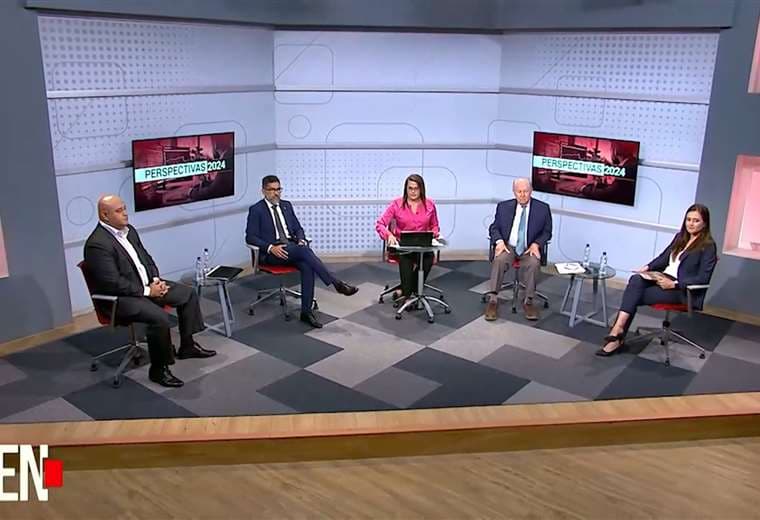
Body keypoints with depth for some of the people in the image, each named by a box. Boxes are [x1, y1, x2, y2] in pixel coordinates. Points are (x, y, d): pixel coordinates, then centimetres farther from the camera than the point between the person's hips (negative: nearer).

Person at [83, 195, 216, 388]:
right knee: (159, 317, -30)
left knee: (188, 294, 5)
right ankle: (158, 369, -11)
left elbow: (146, 258, 16)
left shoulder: (128, 230, 7)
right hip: (120, 298, -9)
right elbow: (113, 284, -24)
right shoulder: (97, 244, -21)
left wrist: (155, 280, -2)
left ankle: (187, 345, 17)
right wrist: (147, 291, -19)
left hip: (146, 285, 10)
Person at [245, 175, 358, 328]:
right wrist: (271, 247, -20)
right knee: (304, 250, -32)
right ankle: (337, 283, -31)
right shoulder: (256, 210, 1)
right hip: (272, 253, -5)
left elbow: (298, 228, 19)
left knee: (307, 266, -28)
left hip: (293, 248, 5)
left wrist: (301, 240, -4)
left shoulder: (286, 205, 17)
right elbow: (250, 237, -5)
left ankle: (306, 311, -24)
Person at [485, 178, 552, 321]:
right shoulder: (504, 206, 6)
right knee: (499, 260, -31)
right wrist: (499, 241, -12)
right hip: (508, 246, 1)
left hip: (530, 248, 0)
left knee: (533, 263, -32)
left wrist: (536, 244, -11)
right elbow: (494, 228, 9)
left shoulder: (543, 208, 3)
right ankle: (493, 300, -28)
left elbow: (547, 232, 8)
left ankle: (528, 301, -21)